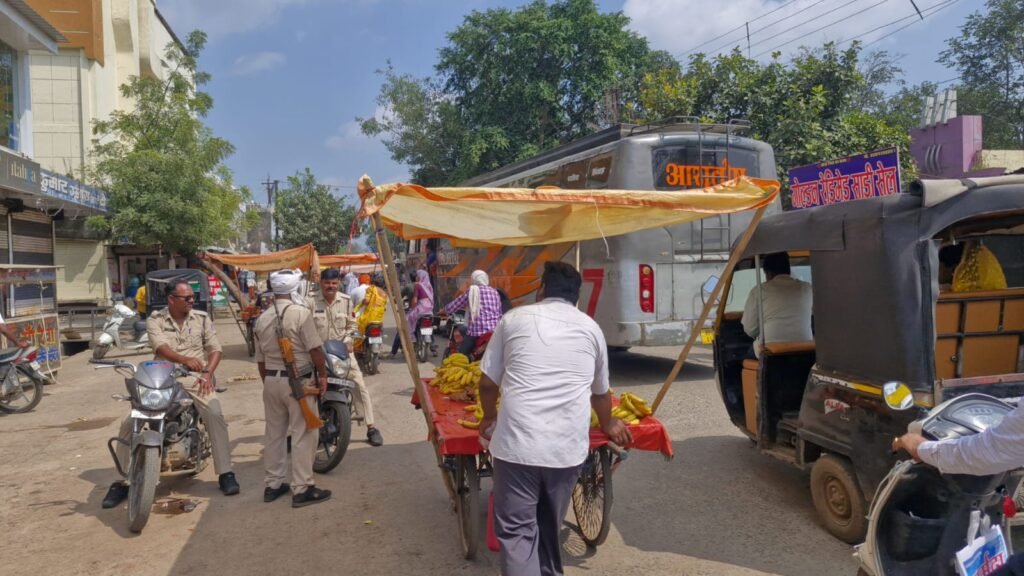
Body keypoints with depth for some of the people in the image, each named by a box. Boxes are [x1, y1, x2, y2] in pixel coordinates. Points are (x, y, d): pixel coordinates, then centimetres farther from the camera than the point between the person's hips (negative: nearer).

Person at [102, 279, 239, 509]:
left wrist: (208, 373, -11)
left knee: (215, 414, -26)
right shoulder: (155, 320, 4)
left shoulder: (201, 318, 9)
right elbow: (161, 347, -15)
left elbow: (215, 349, 7)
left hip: (195, 379, 0)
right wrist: (184, 359, -34)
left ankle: (225, 473, -16)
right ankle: (122, 481, 8)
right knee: (130, 423, -10)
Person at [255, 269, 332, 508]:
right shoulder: (301, 313, -14)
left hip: (271, 381, 7)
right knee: (303, 435, -1)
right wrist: (322, 375, -2)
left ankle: (273, 484, 23)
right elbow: (315, 349, -14)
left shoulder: (262, 319, 7)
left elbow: (260, 359, 12)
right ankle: (302, 489, 2)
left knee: (274, 433, 15)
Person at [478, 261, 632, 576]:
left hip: (517, 443, -2)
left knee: (516, 530, 5)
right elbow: (600, 392, 25)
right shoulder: (591, 327, 13)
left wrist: (489, 418, 32)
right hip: (568, 446, 3)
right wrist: (608, 425, 44)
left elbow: (488, 383, 12)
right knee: (550, 526, 22)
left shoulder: (514, 319, 8)